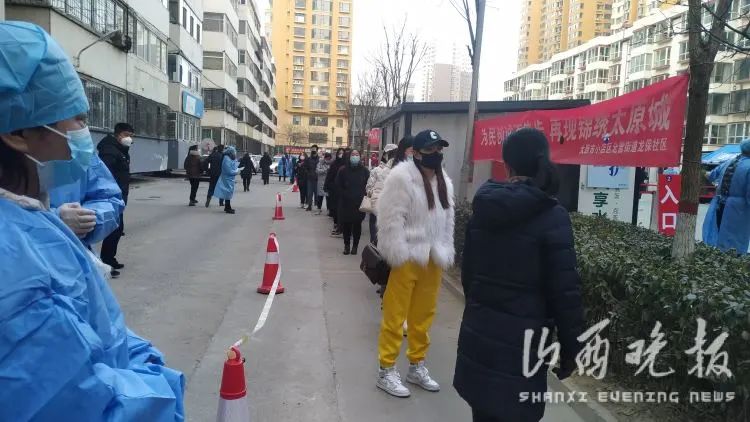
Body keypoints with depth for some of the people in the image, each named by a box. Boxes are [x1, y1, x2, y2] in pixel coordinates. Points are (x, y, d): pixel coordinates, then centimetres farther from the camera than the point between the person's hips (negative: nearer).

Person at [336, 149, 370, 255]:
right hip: (345, 203, 0)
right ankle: (347, 245, 17)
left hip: (359, 203, 0)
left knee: (357, 225, 5)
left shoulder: (364, 170, 2)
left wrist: (362, 196, -9)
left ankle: (355, 245, 15)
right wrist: (345, 195, -7)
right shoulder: (343, 170, 2)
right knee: (345, 224, 4)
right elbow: (338, 186, 2)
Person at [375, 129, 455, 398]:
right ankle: (386, 370, 16)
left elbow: (447, 221, 16)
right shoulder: (402, 177, -11)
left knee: (423, 316, 16)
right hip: (407, 258, -7)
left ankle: (417, 366, 31)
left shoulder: (444, 182, 13)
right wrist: (398, 257, -18)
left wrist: (445, 254, 12)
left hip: (433, 259, 7)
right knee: (395, 315, 2)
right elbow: (391, 220, -15)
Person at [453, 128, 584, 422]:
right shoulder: (552, 216, -13)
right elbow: (564, 290, -13)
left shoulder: (484, 208, 2)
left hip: (478, 333, 5)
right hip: (520, 340, -5)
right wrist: (570, 347, -2)